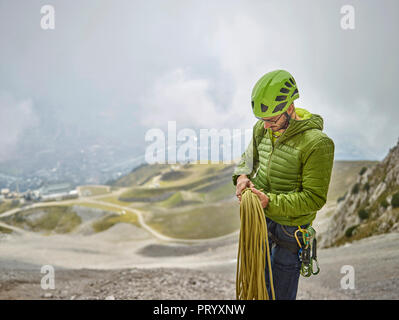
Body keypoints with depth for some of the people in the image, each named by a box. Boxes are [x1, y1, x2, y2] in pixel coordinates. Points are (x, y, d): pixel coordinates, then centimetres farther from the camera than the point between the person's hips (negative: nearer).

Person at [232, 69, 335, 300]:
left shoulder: (316, 143, -24)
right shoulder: (262, 129, -4)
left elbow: (314, 198, -22)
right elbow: (249, 157, 15)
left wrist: (270, 202, -31)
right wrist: (242, 176, -9)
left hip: (291, 226, -6)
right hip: (259, 219, 6)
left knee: (282, 292, 10)